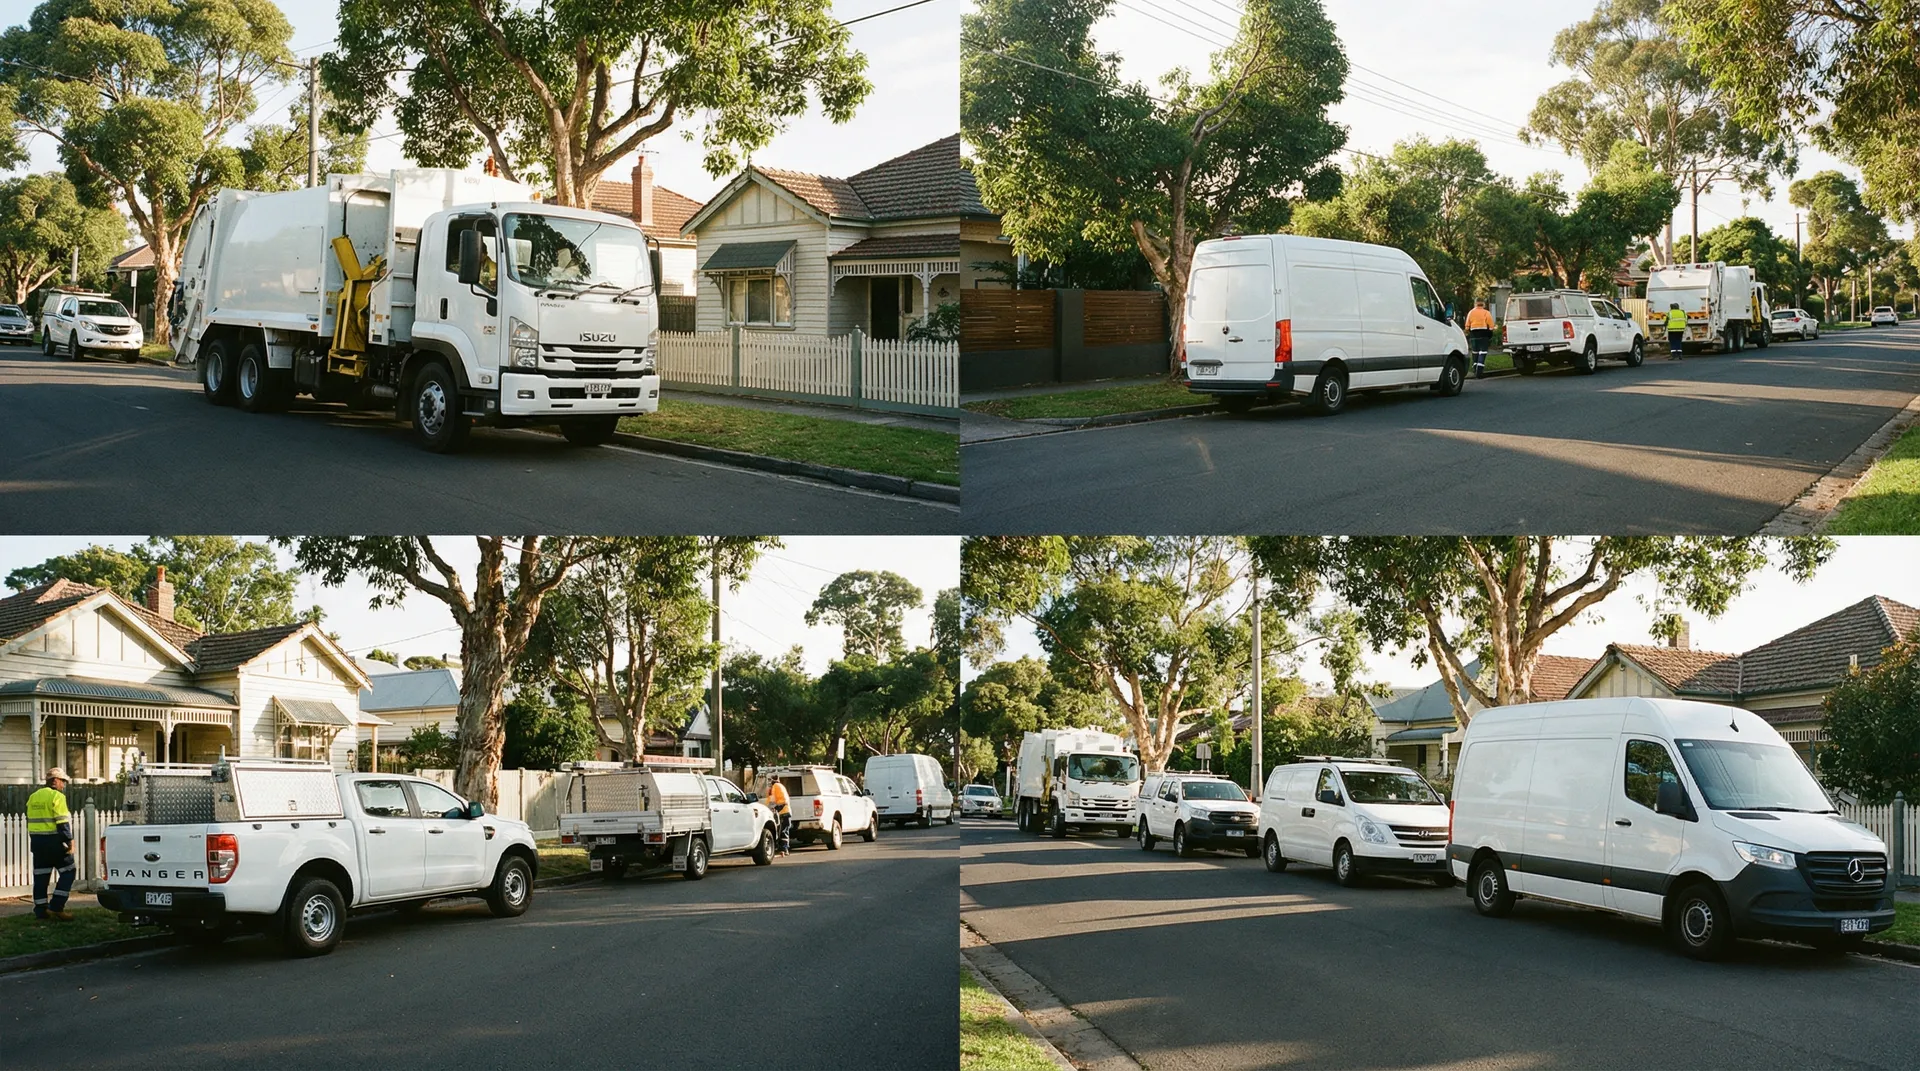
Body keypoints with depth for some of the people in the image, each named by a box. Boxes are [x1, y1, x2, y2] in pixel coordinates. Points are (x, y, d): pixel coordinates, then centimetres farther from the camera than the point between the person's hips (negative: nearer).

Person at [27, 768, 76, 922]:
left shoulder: (33, 797, 13)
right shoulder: (57, 796, -11)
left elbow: (31, 821, 18)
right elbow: (62, 823, -17)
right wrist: (70, 841, -15)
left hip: (37, 840, 8)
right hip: (54, 841, -8)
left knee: (41, 875, 11)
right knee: (67, 873, 1)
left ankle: (40, 910, 11)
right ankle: (56, 907, -7)